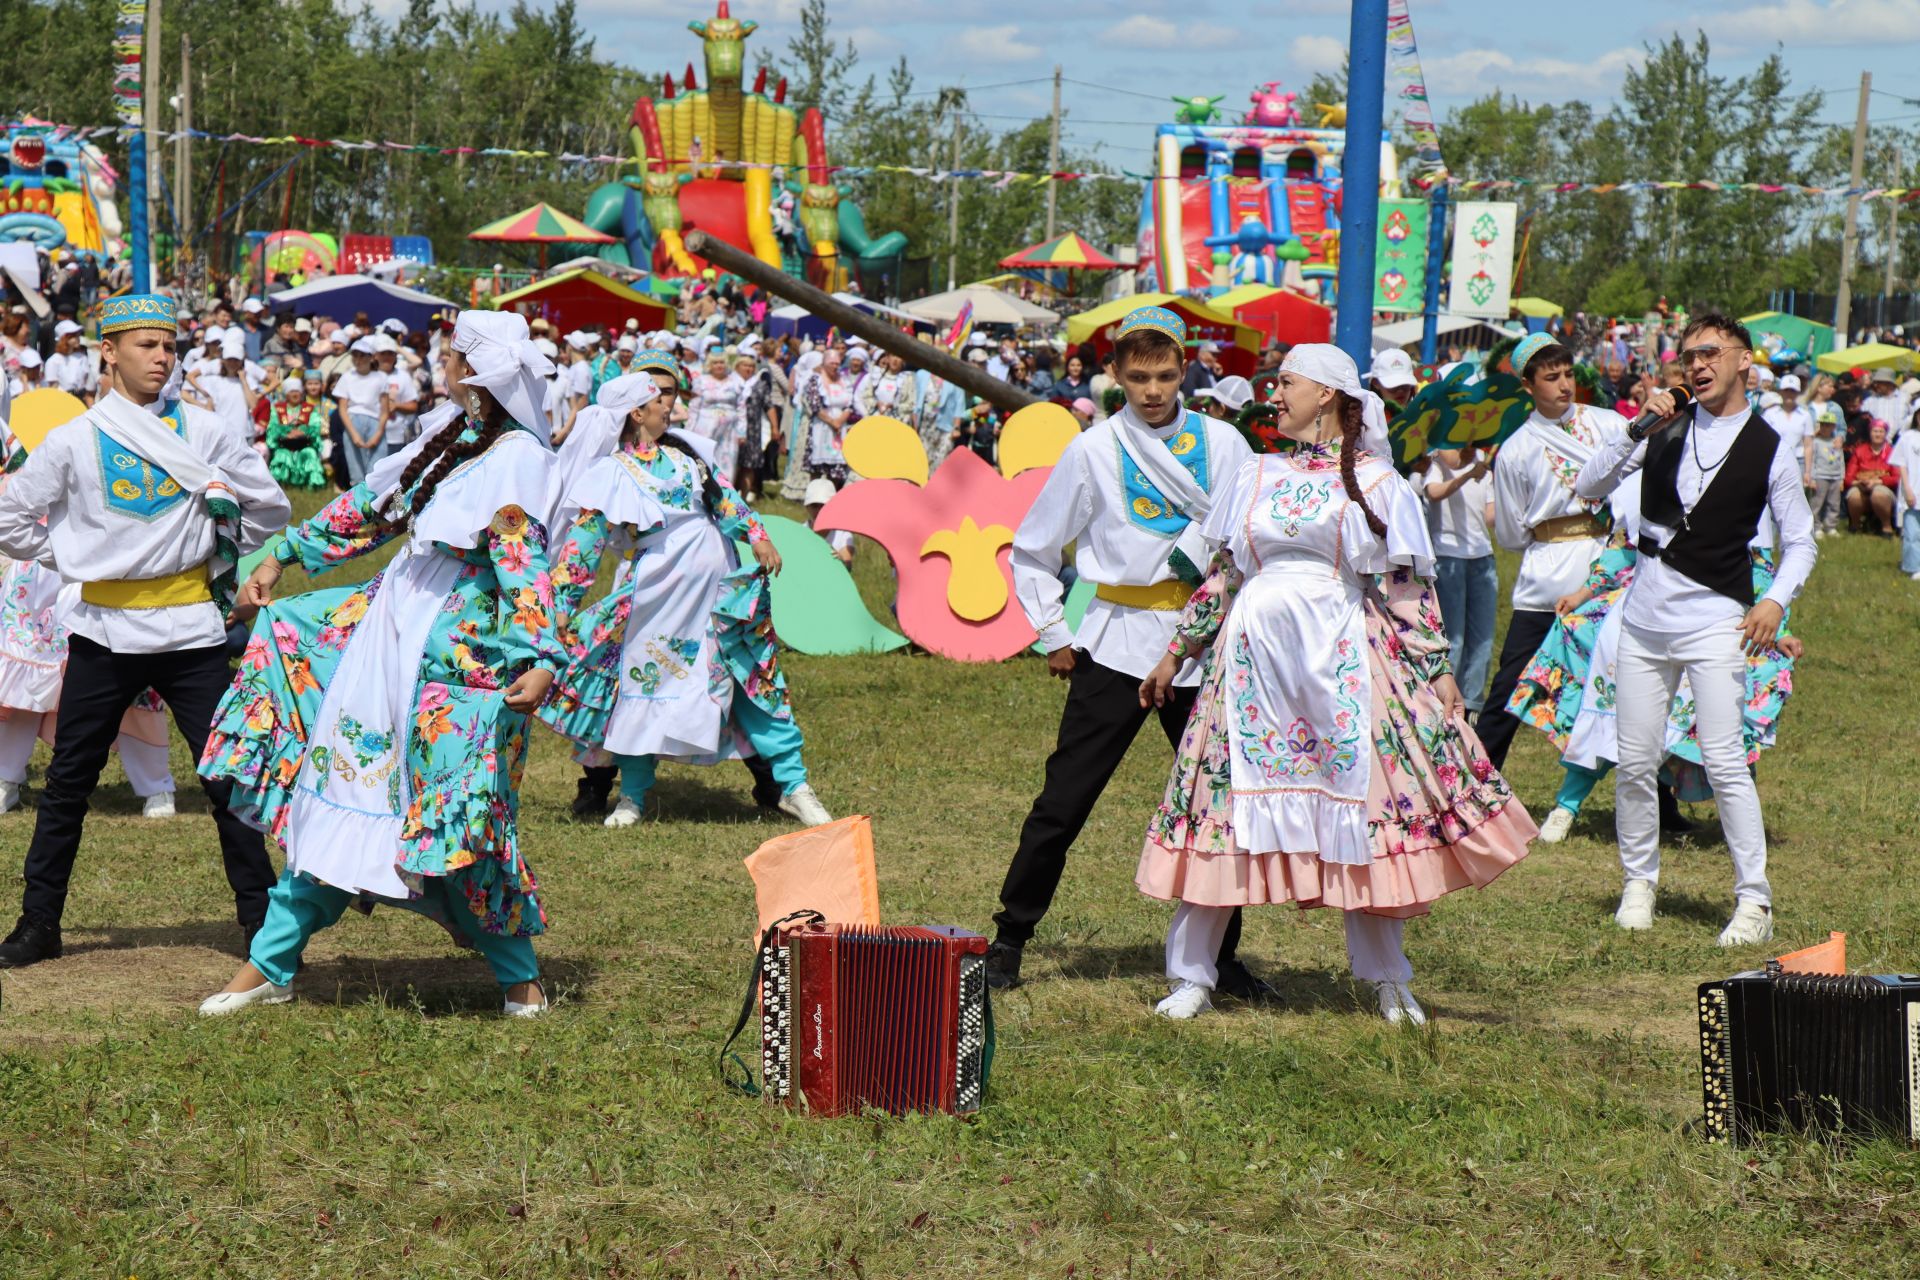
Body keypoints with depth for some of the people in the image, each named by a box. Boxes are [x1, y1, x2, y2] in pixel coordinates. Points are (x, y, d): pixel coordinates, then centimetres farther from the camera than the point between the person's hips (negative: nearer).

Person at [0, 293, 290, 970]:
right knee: (67, 783, 7)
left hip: (191, 630, 0)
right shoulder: (73, 441, 0)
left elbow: (270, 506, 10)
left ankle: (263, 923, 6)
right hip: (104, 630, 1)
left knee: (228, 780, -2)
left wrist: (219, 561, 7)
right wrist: (70, 558, 4)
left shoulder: (201, 431, 2)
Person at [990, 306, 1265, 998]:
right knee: (1064, 800, -4)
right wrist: (1055, 636, 6)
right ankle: (1009, 940, 7)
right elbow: (1033, 551, 11)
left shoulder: (1222, 443, 6)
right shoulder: (1094, 450, 3)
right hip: (1118, 645, -2)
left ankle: (1221, 955, 16)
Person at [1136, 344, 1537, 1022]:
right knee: (1222, 800, -2)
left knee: (1360, 809, 0)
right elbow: (1220, 578, 19)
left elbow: (1407, 587, 4)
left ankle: (1388, 982, 12)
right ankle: (1191, 978, 6)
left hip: (1341, 657, -3)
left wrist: (1438, 670, -2)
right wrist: (1175, 655, 17)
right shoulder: (1254, 477, 14)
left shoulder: (1375, 482, 4)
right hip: (1254, 653, 3)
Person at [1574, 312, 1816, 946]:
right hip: (1645, 617, 4)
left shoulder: (1768, 450, 0)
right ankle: (1638, 883, 21)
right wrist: (1637, 428, -12)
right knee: (1634, 762, 5)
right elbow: (1589, 487, 0)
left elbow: (1799, 541, 7)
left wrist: (1776, 600, -11)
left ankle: (1754, 901, -5)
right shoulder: (1666, 429, 7)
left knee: (1724, 762, -11)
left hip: (1715, 621, -3)